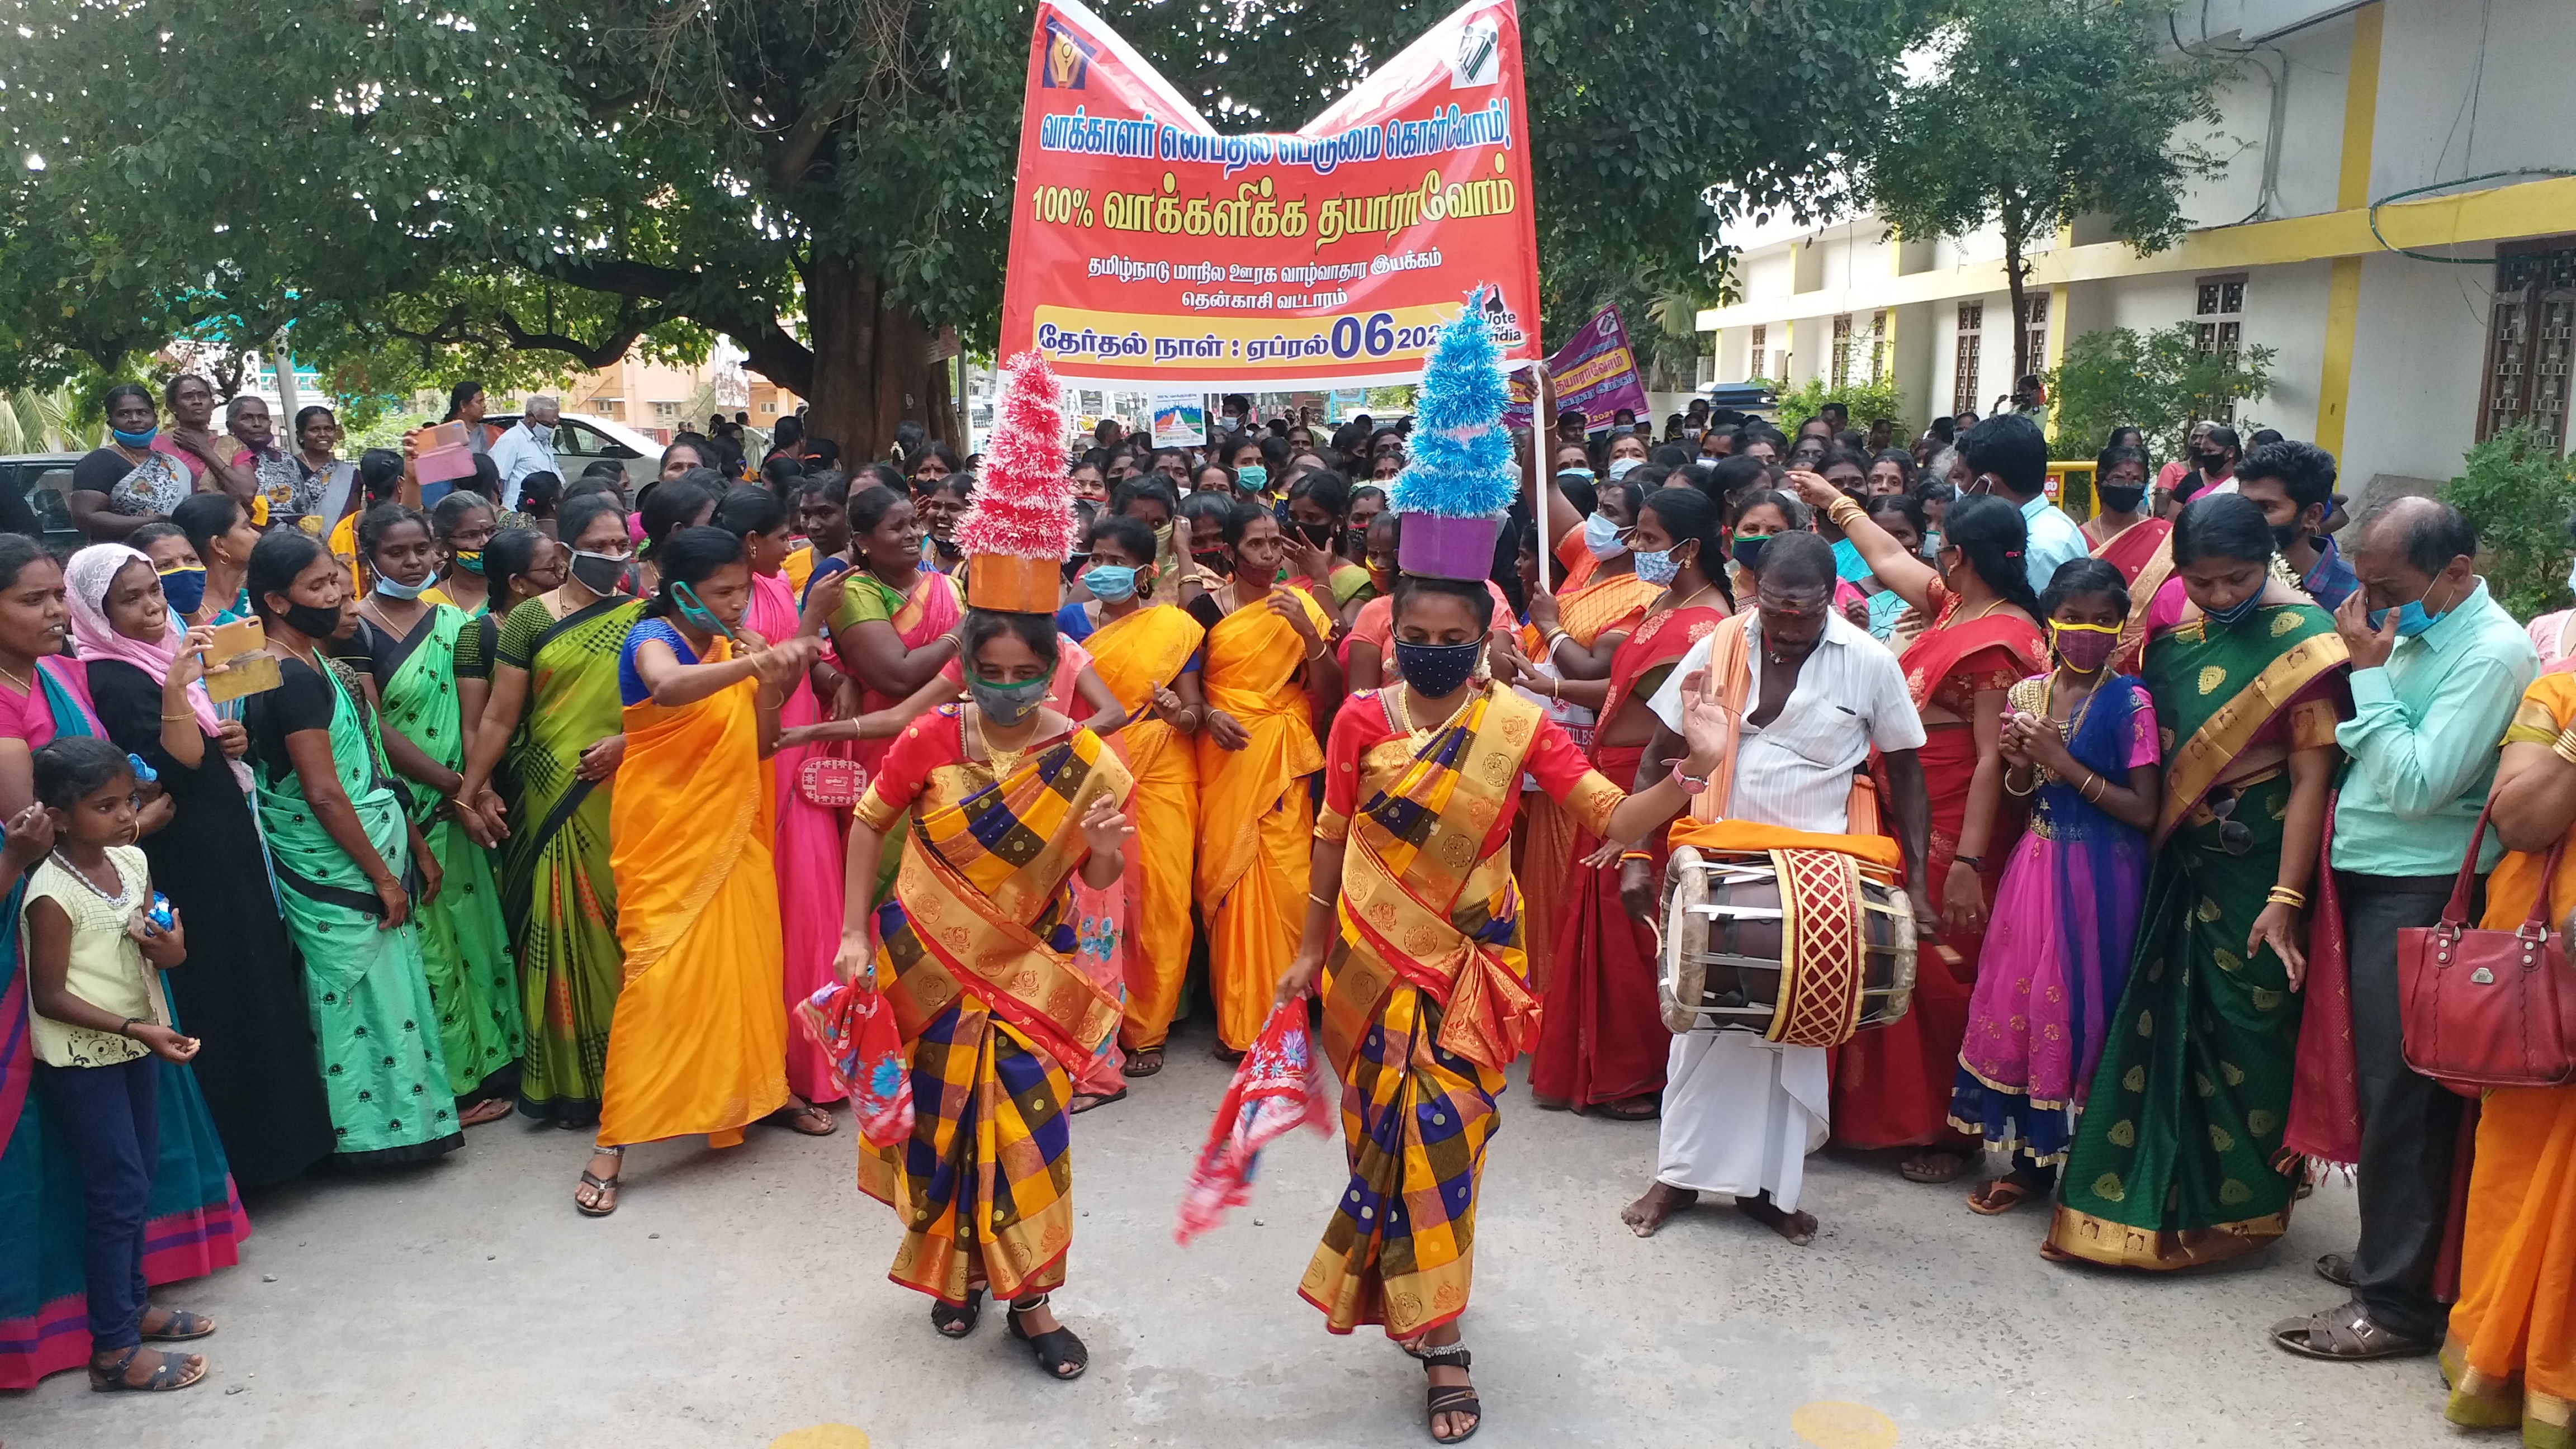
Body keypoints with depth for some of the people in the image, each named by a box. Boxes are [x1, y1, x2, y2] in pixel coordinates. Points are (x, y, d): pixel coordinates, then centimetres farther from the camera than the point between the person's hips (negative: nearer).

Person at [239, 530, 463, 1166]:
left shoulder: (316, 661, 11)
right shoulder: (292, 678, -18)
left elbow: (370, 764, 14)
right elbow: (324, 793, -21)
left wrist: (416, 847, 15)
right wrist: (383, 877, -16)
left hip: (371, 860, 9)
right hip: (337, 876, -9)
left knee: (389, 988, 15)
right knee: (364, 998, 1)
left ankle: (405, 1115, 25)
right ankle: (374, 1129, 13)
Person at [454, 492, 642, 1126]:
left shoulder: (644, 617, 5)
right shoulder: (531, 619, 2)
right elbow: (499, 717, 1)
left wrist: (629, 740, -13)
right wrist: (470, 789, -4)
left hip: (626, 797, 1)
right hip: (552, 801, -1)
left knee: (622, 927, 5)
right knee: (562, 930, 3)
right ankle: (566, 1079, 13)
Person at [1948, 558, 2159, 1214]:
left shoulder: (2129, 702, -8)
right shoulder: (2027, 695, 7)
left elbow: (2143, 811, -12)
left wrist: (2067, 765, -16)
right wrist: (2019, 763, -5)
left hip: (2100, 878, -5)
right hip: (2036, 866, 5)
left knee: (2081, 1007, -2)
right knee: (2019, 1000, 7)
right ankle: (2032, 1157, 21)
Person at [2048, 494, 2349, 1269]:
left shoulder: (2303, 639, -14)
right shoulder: (2171, 607, 1)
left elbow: (2311, 778, -16)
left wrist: (2285, 898, -20)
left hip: (2257, 859, -5)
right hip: (2180, 851, 5)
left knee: (2243, 1025, 3)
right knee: (2162, 1016, 12)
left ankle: (2234, 1205, 19)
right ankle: (2158, 1189, 28)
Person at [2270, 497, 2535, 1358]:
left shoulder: (2493, 654, -15)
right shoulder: (2417, 633, 12)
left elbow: (2418, 785, -22)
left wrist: (2368, 671, -18)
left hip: (2421, 894, -9)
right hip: (2369, 880, 9)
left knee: (2399, 1092, -3)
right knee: (2375, 1081, 16)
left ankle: (2396, 1302, 6)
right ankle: (2387, 1253, 29)